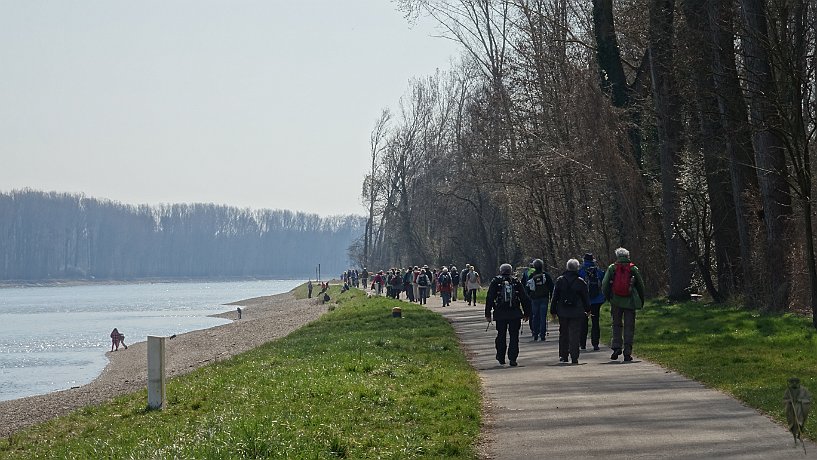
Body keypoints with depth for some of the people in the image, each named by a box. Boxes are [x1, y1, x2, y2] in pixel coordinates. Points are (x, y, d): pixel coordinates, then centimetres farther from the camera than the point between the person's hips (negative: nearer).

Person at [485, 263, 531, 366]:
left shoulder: (495, 281, 2)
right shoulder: (516, 281, 4)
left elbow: (489, 299, 0)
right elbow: (524, 299, 5)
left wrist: (488, 314, 4)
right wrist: (526, 313, 12)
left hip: (500, 314, 0)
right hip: (515, 314, 0)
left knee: (501, 336, 13)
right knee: (514, 336, 2)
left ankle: (501, 357, 18)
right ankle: (512, 358, -5)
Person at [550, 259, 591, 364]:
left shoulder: (560, 280, 0)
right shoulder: (580, 282, -5)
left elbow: (555, 296, 3)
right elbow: (586, 297, 2)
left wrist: (553, 310, 10)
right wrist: (587, 309, 15)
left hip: (563, 312, 2)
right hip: (576, 312, -2)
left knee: (563, 334, 14)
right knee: (574, 335, -2)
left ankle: (563, 356, 16)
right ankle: (574, 357, -7)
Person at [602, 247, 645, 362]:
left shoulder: (611, 268, 1)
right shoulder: (634, 269, 2)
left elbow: (604, 285, -1)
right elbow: (641, 285, 7)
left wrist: (607, 297, 13)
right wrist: (641, 301, 17)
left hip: (616, 301, 0)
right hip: (630, 301, 0)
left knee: (617, 325, 14)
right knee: (629, 327, 4)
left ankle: (617, 347, -1)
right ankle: (627, 353, 1)